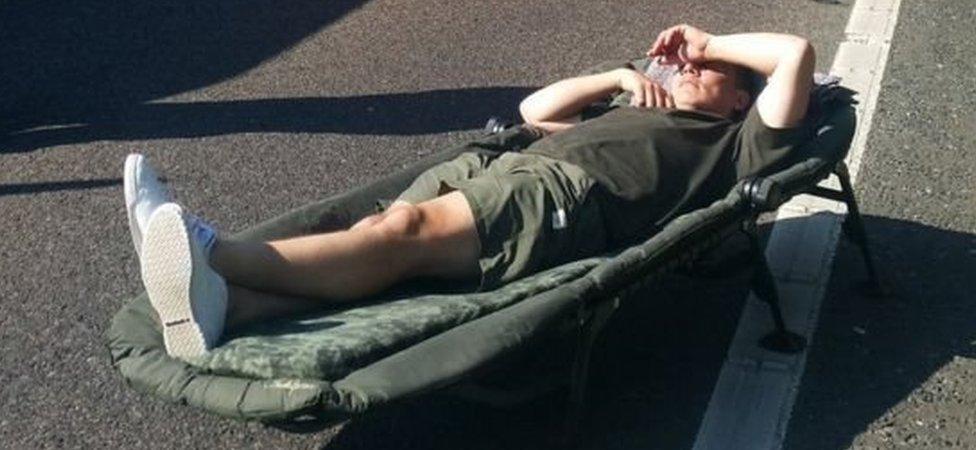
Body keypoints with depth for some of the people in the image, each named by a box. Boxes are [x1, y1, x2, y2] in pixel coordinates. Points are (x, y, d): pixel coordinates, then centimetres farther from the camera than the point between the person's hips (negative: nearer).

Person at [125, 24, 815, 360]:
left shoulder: (735, 143, 23)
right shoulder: (634, 114, 42)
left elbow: (796, 54, 11)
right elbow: (535, 109, 44)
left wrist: (711, 44, 24)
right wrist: (618, 78, 35)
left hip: (569, 193, -7)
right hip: (507, 163, 7)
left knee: (406, 230, -29)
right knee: (379, 232, -22)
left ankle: (213, 254, -40)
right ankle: (220, 305, -42)